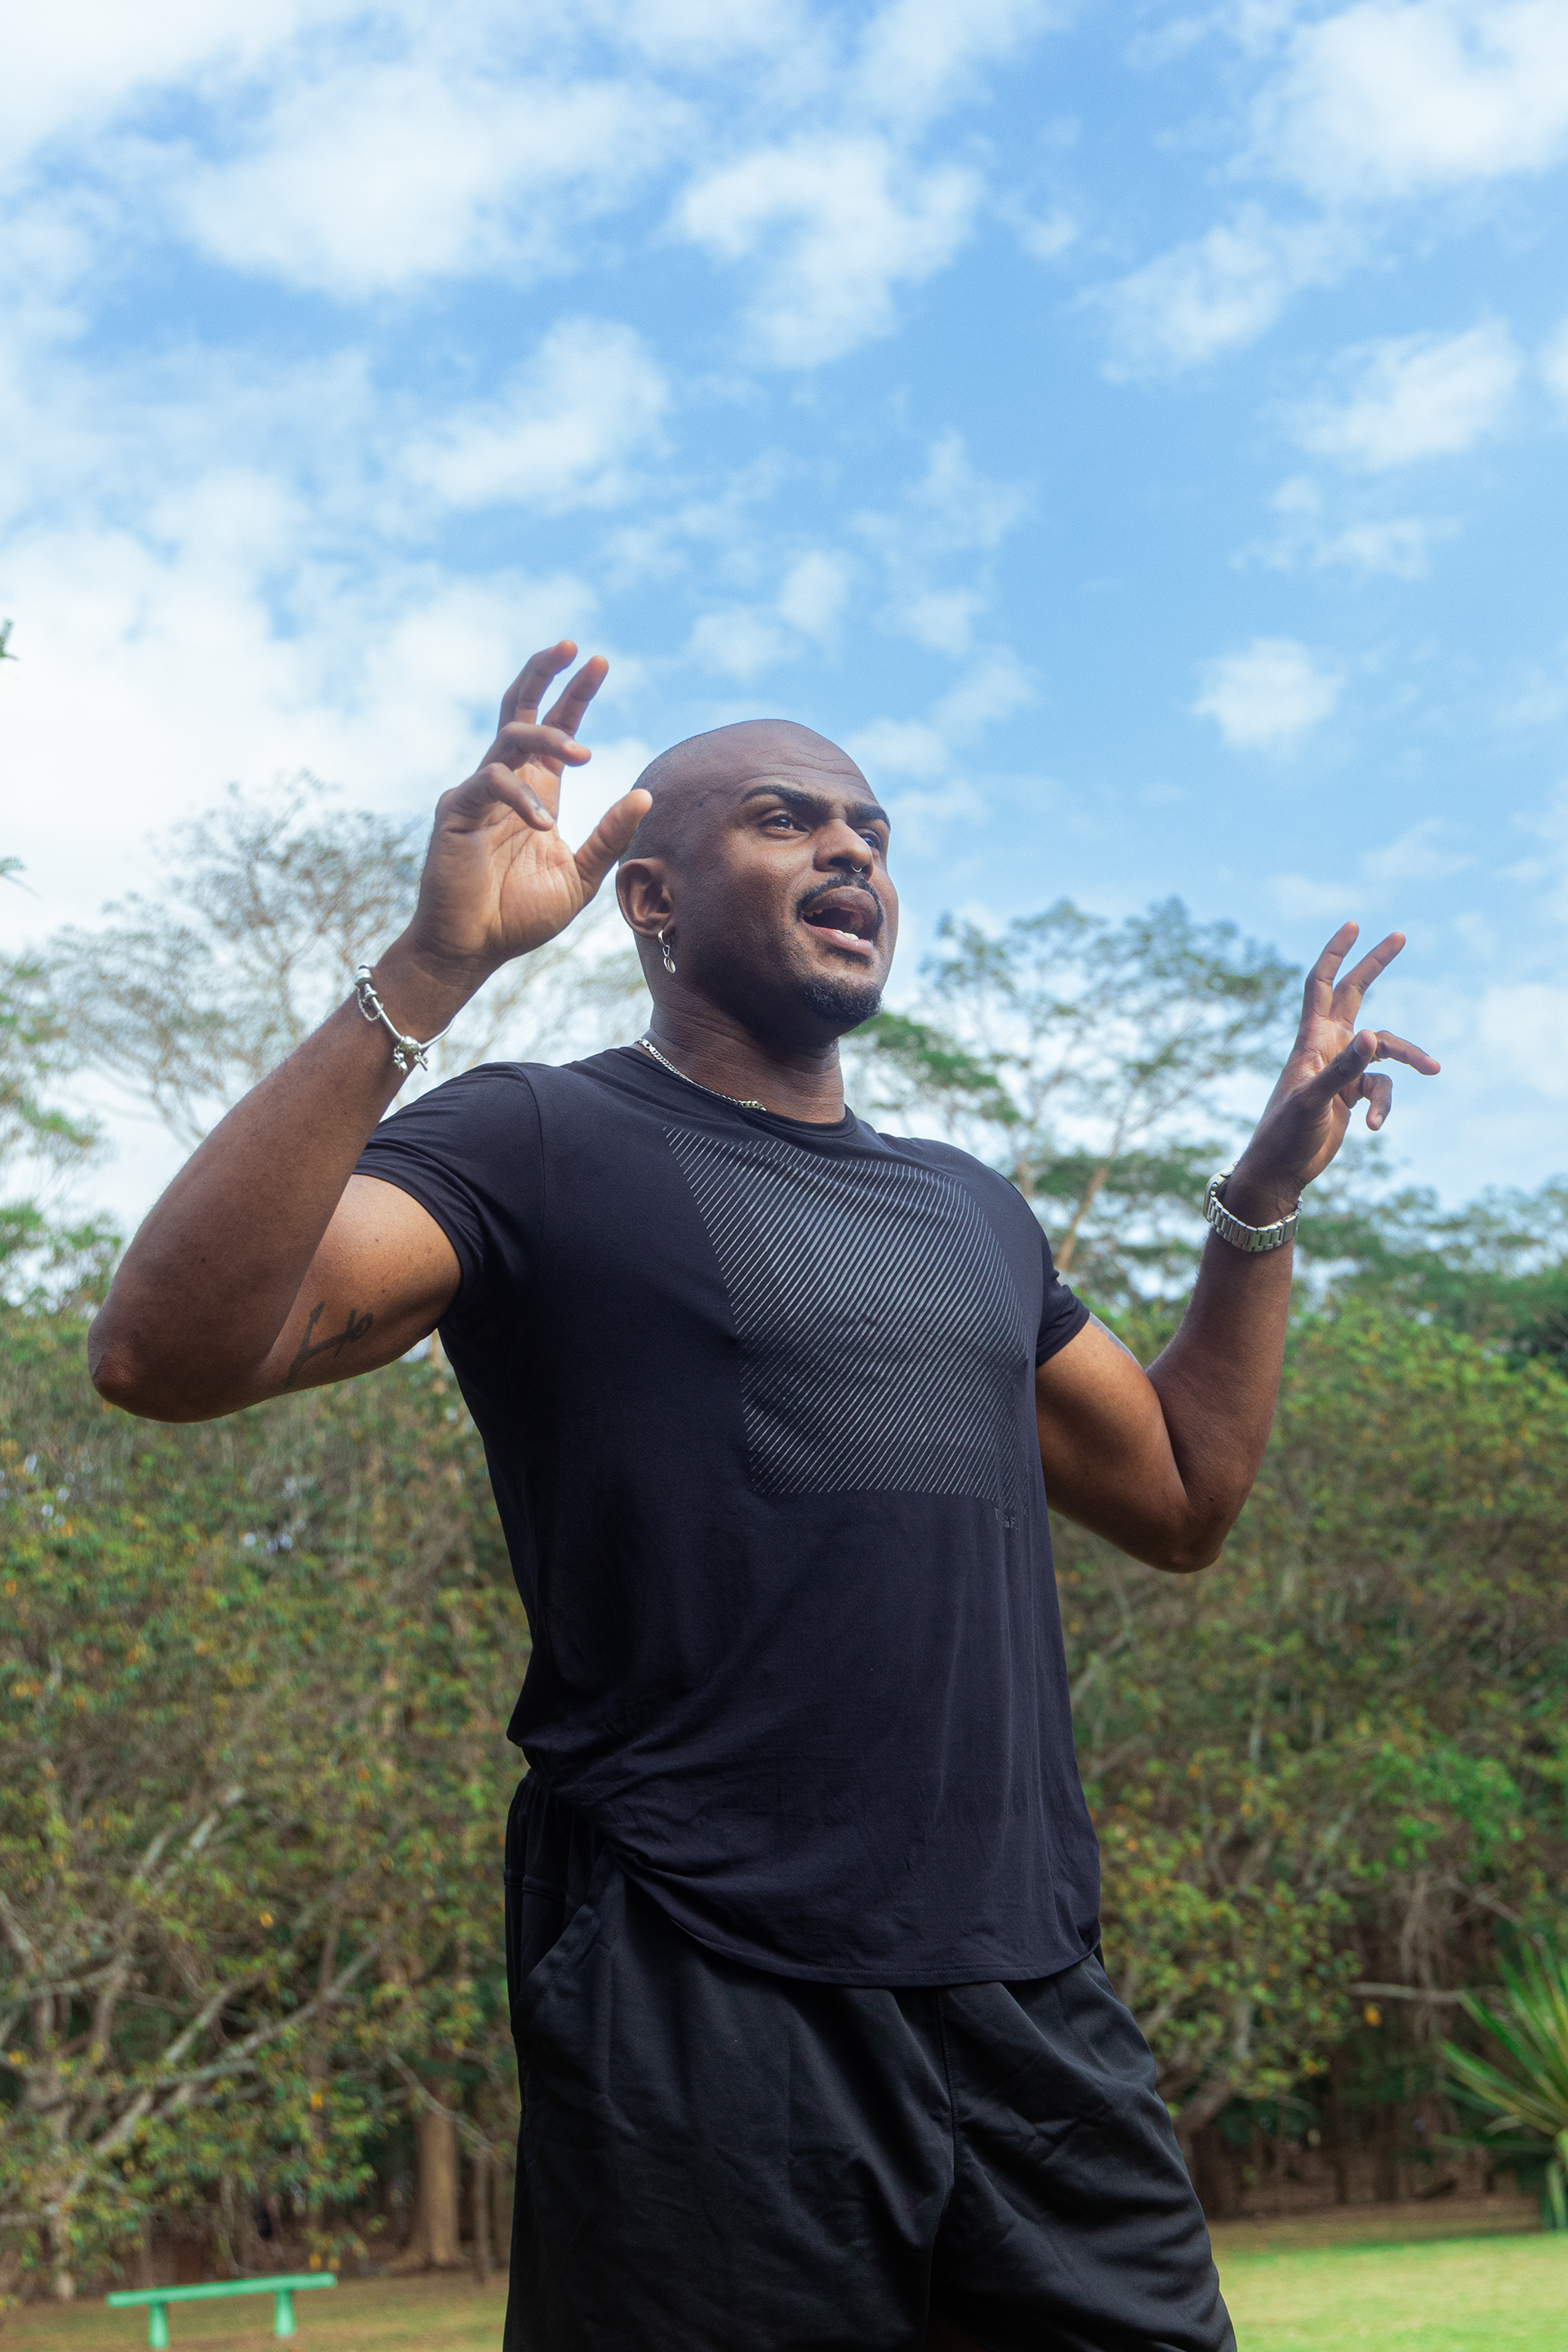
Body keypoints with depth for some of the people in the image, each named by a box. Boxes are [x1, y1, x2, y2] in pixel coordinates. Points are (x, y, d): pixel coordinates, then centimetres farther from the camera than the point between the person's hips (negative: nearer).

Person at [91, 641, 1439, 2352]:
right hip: (706, 2016, -6)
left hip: (1037, 2001, 6)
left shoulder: (967, 1208, 19)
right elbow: (167, 1352, -18)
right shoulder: (546, 1149, -3)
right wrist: (432, 971, -24)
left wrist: (1269, 1186, 18)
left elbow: (1181, 1498, 25)